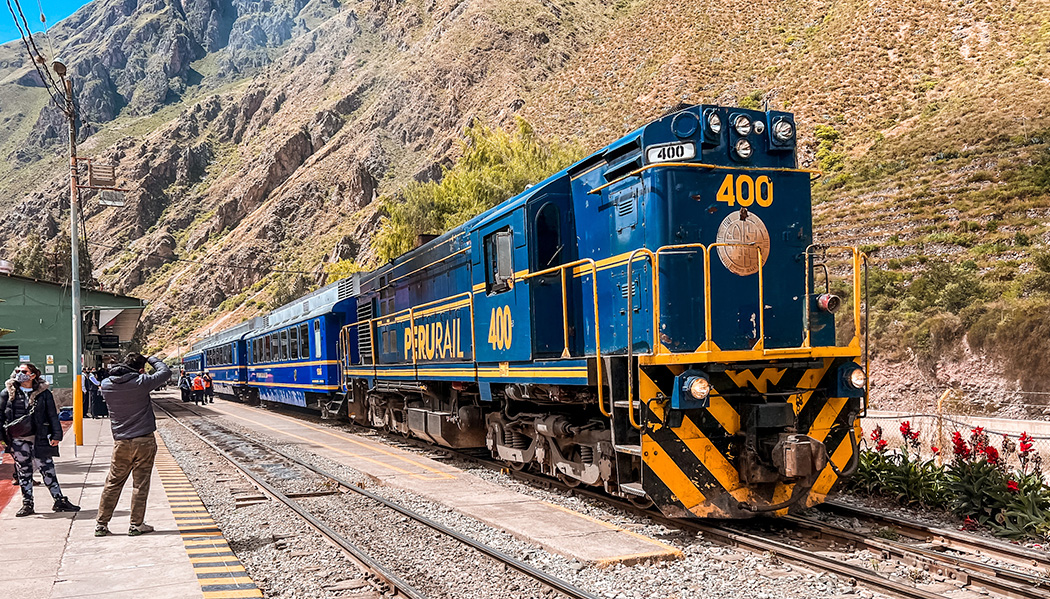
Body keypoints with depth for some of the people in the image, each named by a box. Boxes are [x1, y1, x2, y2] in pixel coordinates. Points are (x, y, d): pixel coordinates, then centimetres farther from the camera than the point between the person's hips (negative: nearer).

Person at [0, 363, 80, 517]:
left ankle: (59, 500, 8)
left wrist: (56, 435, -2)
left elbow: (52, 415, 2)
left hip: (39, 439, -2)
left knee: (47, 469, 1)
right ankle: (27, 505, 18)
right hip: (18, 439, 2)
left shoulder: (44, 393, 0)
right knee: (24, 472, 9)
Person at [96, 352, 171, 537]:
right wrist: (152, 360, 12)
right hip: (144, 441, -4)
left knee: (113, 484, 13)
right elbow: (165, 372, -1)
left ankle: (101, 524, 17)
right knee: (141, 484, 4)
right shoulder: (141, 383, -13)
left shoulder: (106, 385, -1)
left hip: (120, 442, 4)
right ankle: (136, 525, 8)